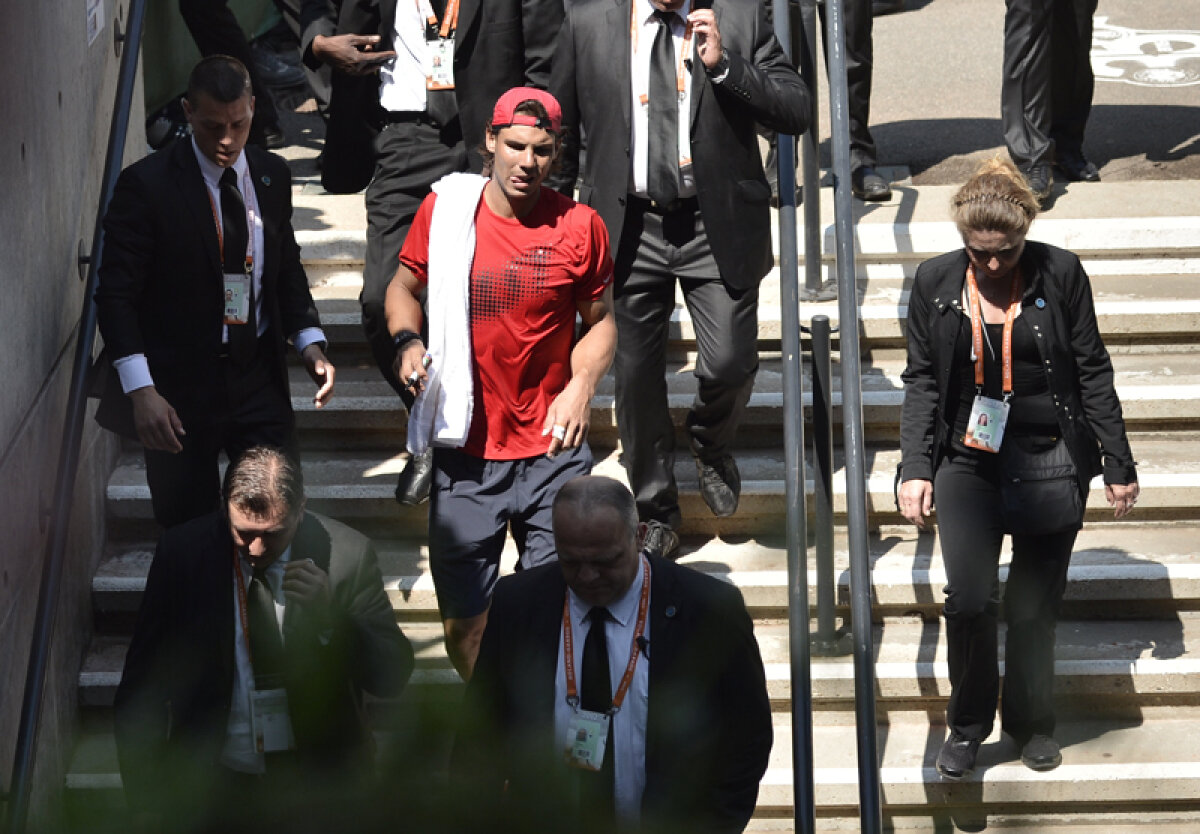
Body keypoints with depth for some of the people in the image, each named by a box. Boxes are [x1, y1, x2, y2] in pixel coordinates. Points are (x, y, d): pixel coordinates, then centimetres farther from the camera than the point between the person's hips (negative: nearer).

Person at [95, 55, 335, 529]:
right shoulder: (146, 184, -12)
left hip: (259, 379, 4)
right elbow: (116, 294, -13)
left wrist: (310, 342, 0)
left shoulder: (272, 176, 5)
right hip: (180, 387, -4)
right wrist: (141, 390, -24)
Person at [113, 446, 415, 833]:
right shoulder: (181, 552, -4)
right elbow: (140, 695, 3)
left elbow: (392, 677, -3)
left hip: (313, 782, 0)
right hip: (213, 782, 0)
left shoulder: (348, 554, -5)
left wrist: (329, 617, -20)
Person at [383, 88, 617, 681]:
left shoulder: (579, 227, -2)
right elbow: (403, 286, 13)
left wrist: (581, 386, -8)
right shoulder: (444, 210, -2)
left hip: (552, 452, -1)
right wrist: (407, 342, -7)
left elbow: (599, 321, 9)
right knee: (464, 623, 8)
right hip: (465, 453, 1)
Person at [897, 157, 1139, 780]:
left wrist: (1118, 464, 3)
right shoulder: (935, 282, -1)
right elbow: (921, 380, 6)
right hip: (969, 462, 0)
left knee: (1034, 605, 5)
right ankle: (967, 723, 11)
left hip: (1051, 460, 0)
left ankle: (1031, 722, 29)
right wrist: (915, 468, -3)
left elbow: (1092, 372, 2)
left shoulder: (1060, 274, -5)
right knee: (968, 599, -12)